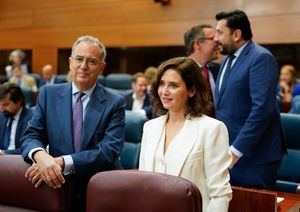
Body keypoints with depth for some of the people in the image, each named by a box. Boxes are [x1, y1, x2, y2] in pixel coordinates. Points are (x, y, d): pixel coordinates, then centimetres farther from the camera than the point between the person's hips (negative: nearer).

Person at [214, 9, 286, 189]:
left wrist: (237, 149, -21)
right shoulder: (228, 59, 15)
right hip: (229, 152, 8)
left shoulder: (261, 58, -13)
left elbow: (262, 108, -22)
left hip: (254, 156, -8)